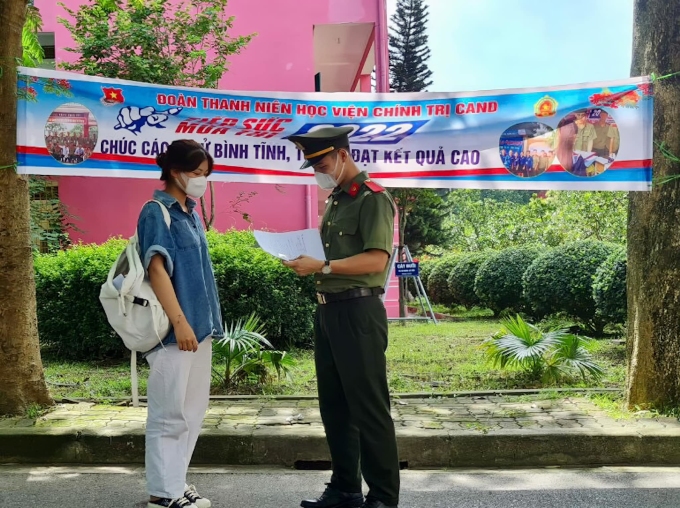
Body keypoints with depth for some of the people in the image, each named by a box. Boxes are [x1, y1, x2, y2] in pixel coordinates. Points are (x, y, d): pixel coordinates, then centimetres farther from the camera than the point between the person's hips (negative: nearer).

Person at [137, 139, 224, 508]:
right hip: (173, 329, -9)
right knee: (169, 412, -2)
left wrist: (207, 321, 17)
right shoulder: (157, 212, -9)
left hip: (199, 326, 9)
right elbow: (157, 270, -17)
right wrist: (180, 322, -23)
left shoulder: (190, 213, 15)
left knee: (192, 410, 13)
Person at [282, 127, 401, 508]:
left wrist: (322, 266, -21)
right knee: (334, 405, 13)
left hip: (358, 311, -9)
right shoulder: (335, 200, 18)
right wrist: (306, 259, 5)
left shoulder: (373, 198, -10)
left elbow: (376, 260, -20)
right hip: (328, 310, 9)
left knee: (369, 407, -3)